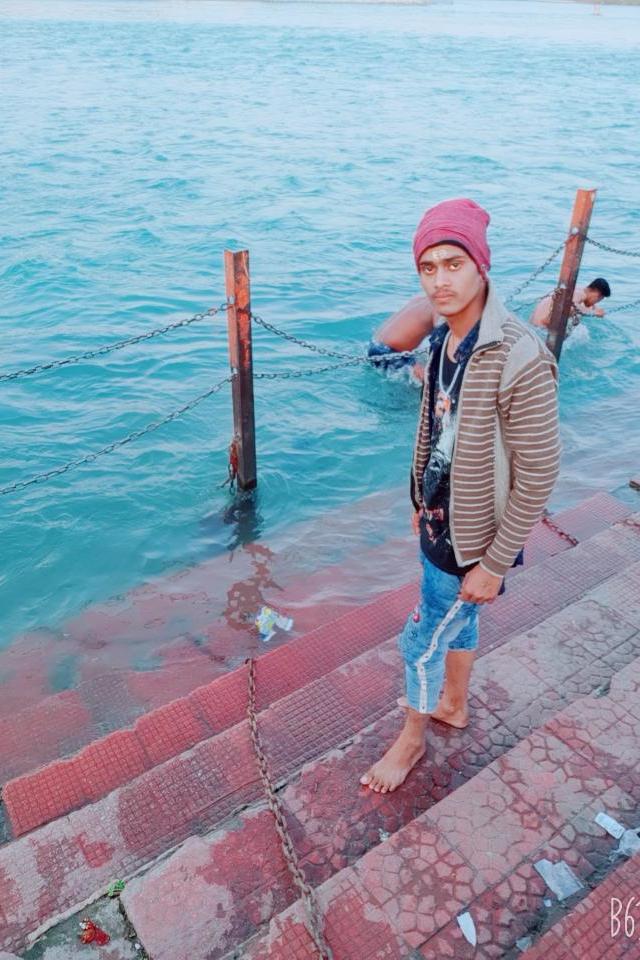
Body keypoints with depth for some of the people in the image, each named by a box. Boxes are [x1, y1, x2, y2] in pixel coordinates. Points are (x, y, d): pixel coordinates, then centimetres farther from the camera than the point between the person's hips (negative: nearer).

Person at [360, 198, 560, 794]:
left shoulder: (520, 359, -29)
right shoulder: (442, 341, -3)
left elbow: (537, 477, -23)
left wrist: (494, 564, -18)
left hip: (472, 540, -7)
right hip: (439, 521, 7)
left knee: (422, 641, 9)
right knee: (456, 620, 27)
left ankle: (411, 739, 37)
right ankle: (454, 705, 52)